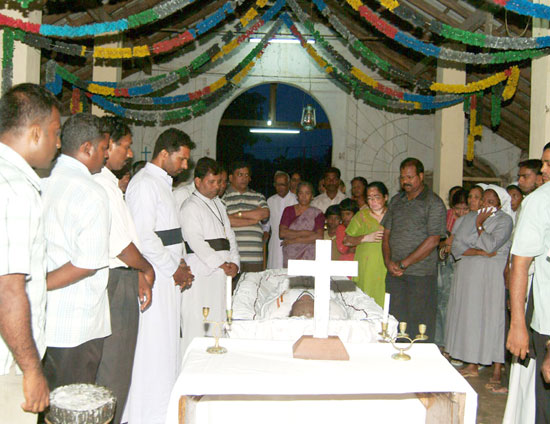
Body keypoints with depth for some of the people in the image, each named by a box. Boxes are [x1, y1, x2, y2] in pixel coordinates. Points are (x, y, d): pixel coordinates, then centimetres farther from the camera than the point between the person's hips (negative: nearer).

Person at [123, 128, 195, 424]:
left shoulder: (162, 183, 20)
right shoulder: (144, 183, -12)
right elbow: (143, 237, -20)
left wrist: (181, 264, 11)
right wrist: (174, 270, -12)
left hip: (169, 277, 10)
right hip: (155, 278, -10)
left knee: (166, 342, 14)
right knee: (155, 346, -5)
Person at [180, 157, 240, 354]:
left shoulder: (218, 204, 20)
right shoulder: (190, 207, -5)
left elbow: (229, 235, 17)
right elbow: (196, 242, -13)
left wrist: (234, 262, 2)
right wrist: (221, 264, -13)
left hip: (222, 272, 8)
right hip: (201, 273, -8)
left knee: (219, 321, 8)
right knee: (197, 325, -7)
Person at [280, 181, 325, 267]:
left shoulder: (317, 213, 5)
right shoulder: (288, 210, 12)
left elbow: (319, 237, -7)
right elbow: (282, 233, -1)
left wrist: (294, 240, -7)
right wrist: (303, 233, -8)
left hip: (309, 257, -1)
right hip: (290, 256, 1)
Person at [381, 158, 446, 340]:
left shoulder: (434, 203, -4)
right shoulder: (396, 200, 15)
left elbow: (433, 240, -11)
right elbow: (387, 233, 15)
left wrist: (403, 264, -12)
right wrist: (388, 262, -1)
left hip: (421, 275, -5)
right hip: (394, 273, 5)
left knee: (419, 324, -1)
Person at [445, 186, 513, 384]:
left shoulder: (504, 220, -2)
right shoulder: (469, 218, 12)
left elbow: (490, 245, -16)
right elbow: (457, 245, 1)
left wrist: (479, 224, -8)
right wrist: (480, 252, -11)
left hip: (491, 277, -5)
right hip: (467, 276, 5)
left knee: (492, 319, -7)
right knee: (468, 318, 6)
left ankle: (497, 370, -1)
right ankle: (472, 366, 15)